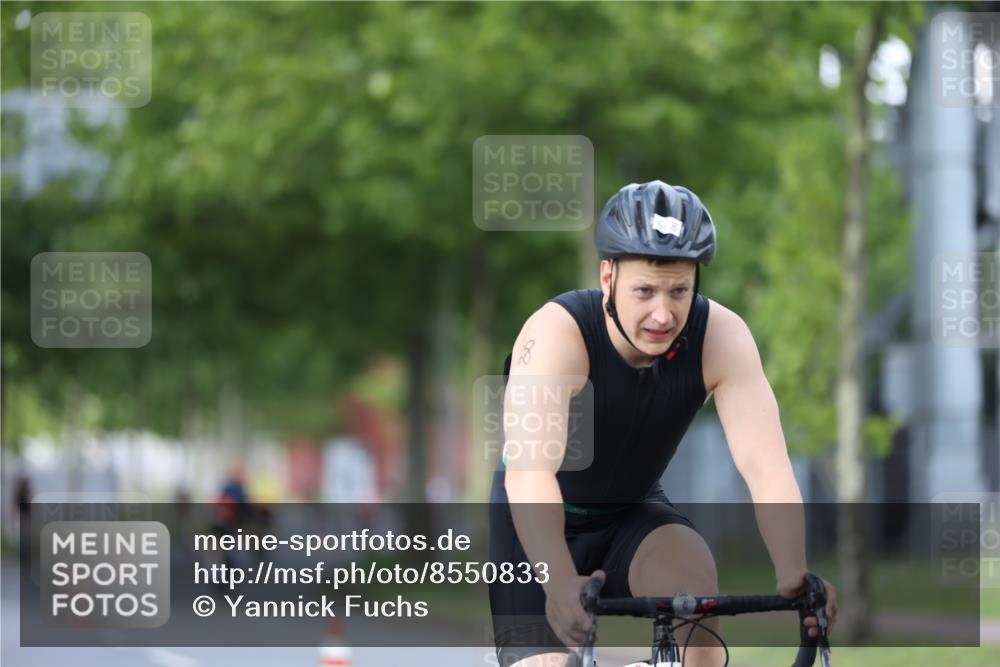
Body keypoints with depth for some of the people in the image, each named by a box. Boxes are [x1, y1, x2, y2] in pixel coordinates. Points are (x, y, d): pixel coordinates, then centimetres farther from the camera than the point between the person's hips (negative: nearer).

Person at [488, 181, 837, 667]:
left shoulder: (721, 338, -23)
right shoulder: (558, 331, -32)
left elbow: (766, 467, -32)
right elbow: (528, 471, -44)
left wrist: (793, 575, -50)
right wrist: (559, 585, -60)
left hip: (633, 516, 2)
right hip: (539, 525, -2)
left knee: (692, 573, -29)